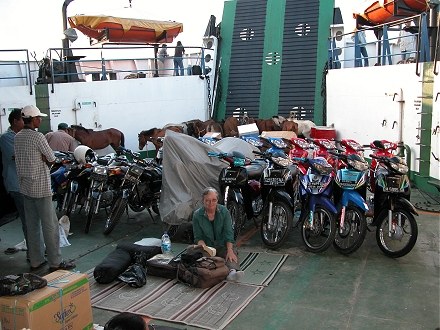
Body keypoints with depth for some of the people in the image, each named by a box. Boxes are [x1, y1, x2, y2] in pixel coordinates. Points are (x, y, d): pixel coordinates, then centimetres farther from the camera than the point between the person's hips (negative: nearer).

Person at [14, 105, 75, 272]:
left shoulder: (17, 137, 8)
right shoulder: (37, 137, -16)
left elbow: (25, 157, 11)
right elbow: (51, 158, -11)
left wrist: (41, 157, -2)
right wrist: (45, 157, 2)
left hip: (25, 186, 8)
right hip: (40, 187, -8)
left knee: (32, 225, 13)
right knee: (50, 226, -1)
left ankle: (36, 261, 21)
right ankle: (55, 262, 5)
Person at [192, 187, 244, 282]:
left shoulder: (224, 211, -3)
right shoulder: (197, 215, -4)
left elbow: (229, 233, -8)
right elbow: (198, 237, -1)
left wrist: (230, 250, -23)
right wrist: (205, 248, -22)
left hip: (222, 246, 0)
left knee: (232, 253, -30)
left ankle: (233, 271, -57)